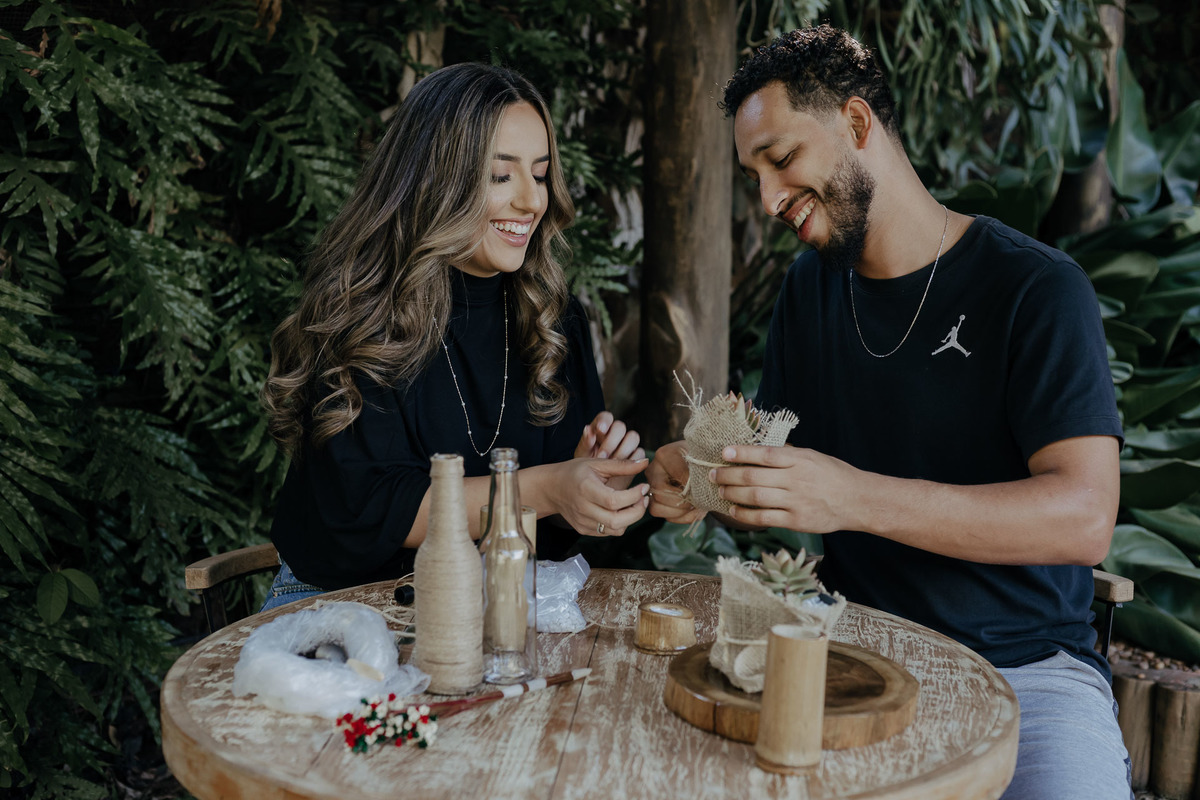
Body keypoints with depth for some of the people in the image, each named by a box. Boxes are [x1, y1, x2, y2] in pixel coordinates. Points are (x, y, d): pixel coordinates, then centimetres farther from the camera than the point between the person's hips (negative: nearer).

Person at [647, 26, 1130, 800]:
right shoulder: (810, 287, 10)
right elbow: (777, 455, 14)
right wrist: (706, 474, -10)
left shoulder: (1037, 288, -10)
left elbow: (1084, 518, -19)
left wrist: (855, 497, -30)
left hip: (1023, 664, -3)